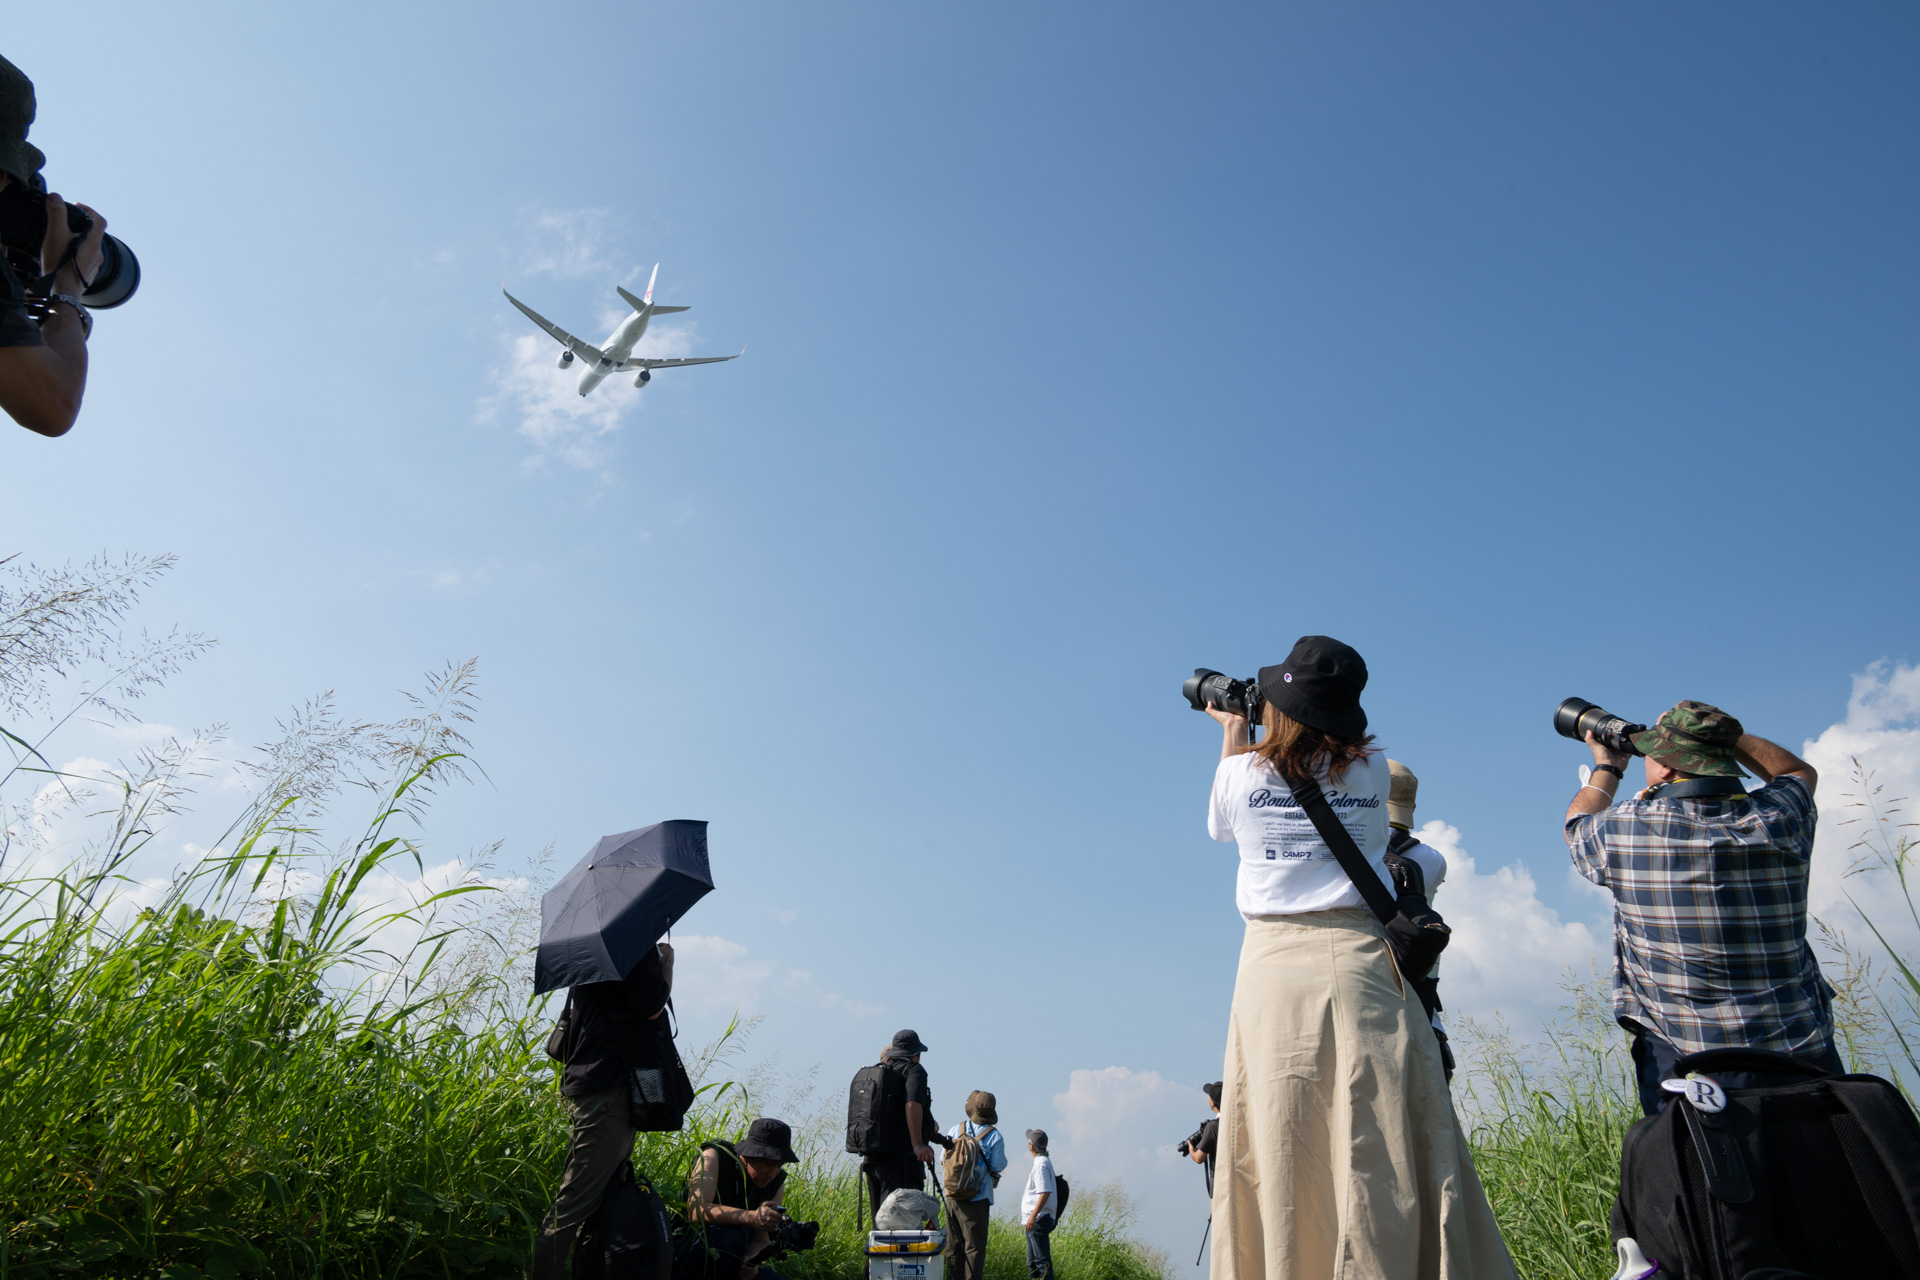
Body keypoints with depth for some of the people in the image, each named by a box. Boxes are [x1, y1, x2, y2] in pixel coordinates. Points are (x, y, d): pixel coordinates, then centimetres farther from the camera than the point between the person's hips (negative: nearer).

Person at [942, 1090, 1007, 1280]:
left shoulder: (955, 1130, 1)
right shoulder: (994, 1136, -9)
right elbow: (998, 1168, -8)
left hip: (953, 1196, 4)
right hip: (977, 1198, -4)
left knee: (953, 1245, 14)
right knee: (974, 1246, 1)